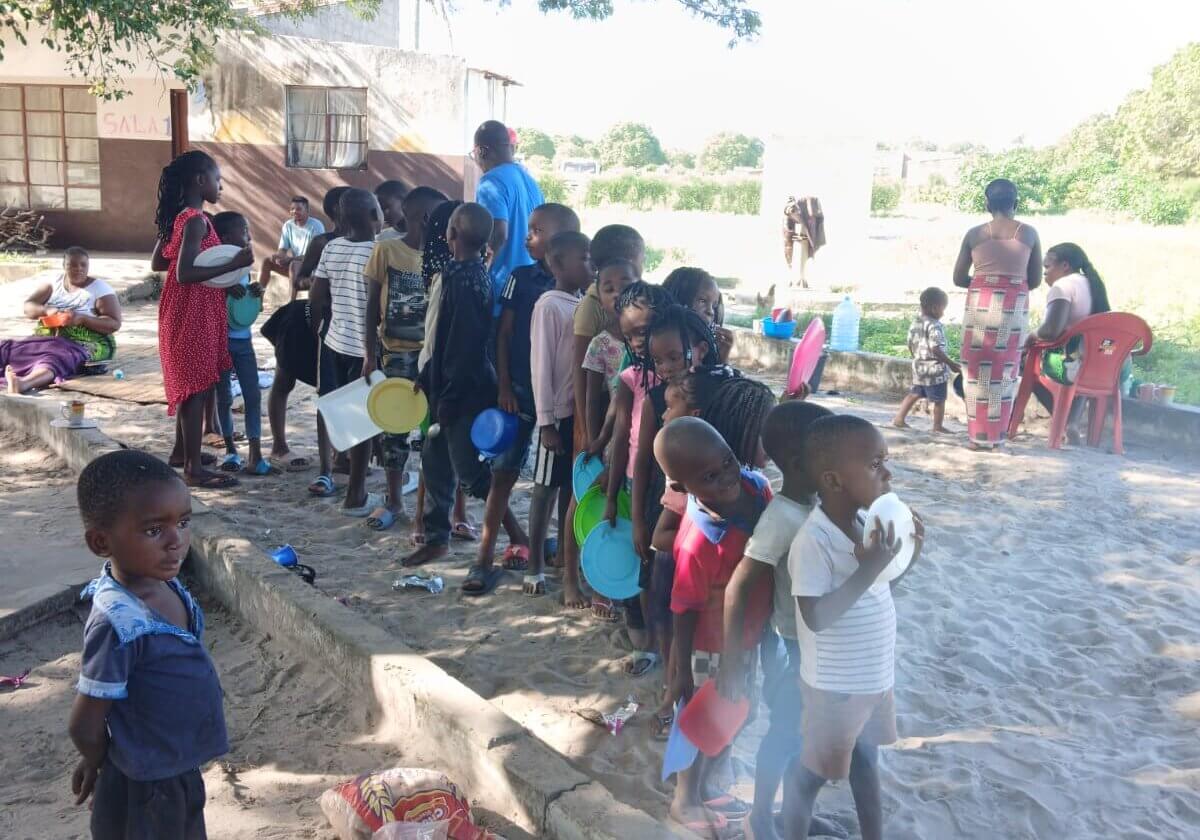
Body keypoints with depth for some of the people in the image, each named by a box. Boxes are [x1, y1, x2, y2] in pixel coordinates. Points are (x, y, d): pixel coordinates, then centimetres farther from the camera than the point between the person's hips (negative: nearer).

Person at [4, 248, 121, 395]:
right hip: (47, 339, 6)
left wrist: (82, 319, -22)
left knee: (57, 357, -39)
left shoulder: (100, 289, -1)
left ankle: (23, 383, -64)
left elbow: (115, 324, -8)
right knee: (7, 348, -18)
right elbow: (28, 307, 7)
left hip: (84, 344, -6)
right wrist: (47, 310, -16)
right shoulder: (53, 283, 11)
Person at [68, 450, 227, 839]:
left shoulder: (162, 580, -8)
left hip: (181, 772, 7)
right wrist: (101, 767, -1)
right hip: (145, 791, -7)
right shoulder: (121, 623, -32)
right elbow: (84, 726, -22)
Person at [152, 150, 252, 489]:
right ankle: (194, 468, 1)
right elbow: (185, 274, -27)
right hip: (194, 311, -10)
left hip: (184, 309, 10)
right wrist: (233, 265, -26)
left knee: (189, 384, 19)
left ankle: (181, 452, 31)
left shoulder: (178, 216, 10)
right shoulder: (196, 220, -19)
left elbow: (158, 263, 15)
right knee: (197, 386, -4)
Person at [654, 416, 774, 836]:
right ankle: (685, 800, 44)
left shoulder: (757, 486, -19)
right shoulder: (698, 544, -37)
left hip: (748, 635, 7)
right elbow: (685, 611, -24)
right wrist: (681, 669, -13)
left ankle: (705, 785, 53)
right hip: (712, 647, -7)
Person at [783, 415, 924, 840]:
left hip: (874, 676, 8)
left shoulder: (866, 523, -4)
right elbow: (816, 618, -31)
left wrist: (905, 559, -9)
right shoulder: (813, 541, -28)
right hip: (834, 686, -8)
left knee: (865, 758, 27)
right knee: (811, 771, 13)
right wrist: (868, 569, -35)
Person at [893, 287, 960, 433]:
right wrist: (951, 364, -18)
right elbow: (936, 349, -24)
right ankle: (938, 426, 13)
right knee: (939, 399, 5)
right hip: (935, 368, -8)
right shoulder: (934, 326, -19)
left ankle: (899, 419, 16)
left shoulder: (915, 322, 6)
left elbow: (910, 344, 12)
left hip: (919, 366, 8)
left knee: (915, 393, 18)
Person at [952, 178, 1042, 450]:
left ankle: (978, 435, 7)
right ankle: (995, 436, 10)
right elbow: (1035, 281, 8)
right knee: (1004, 371, 8)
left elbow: (958, 278, 6)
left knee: (978, 370, 7)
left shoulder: (974, 234, 2)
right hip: (1015, 307, 0)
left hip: (980, 304, 0)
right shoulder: (1029, 233, 3)